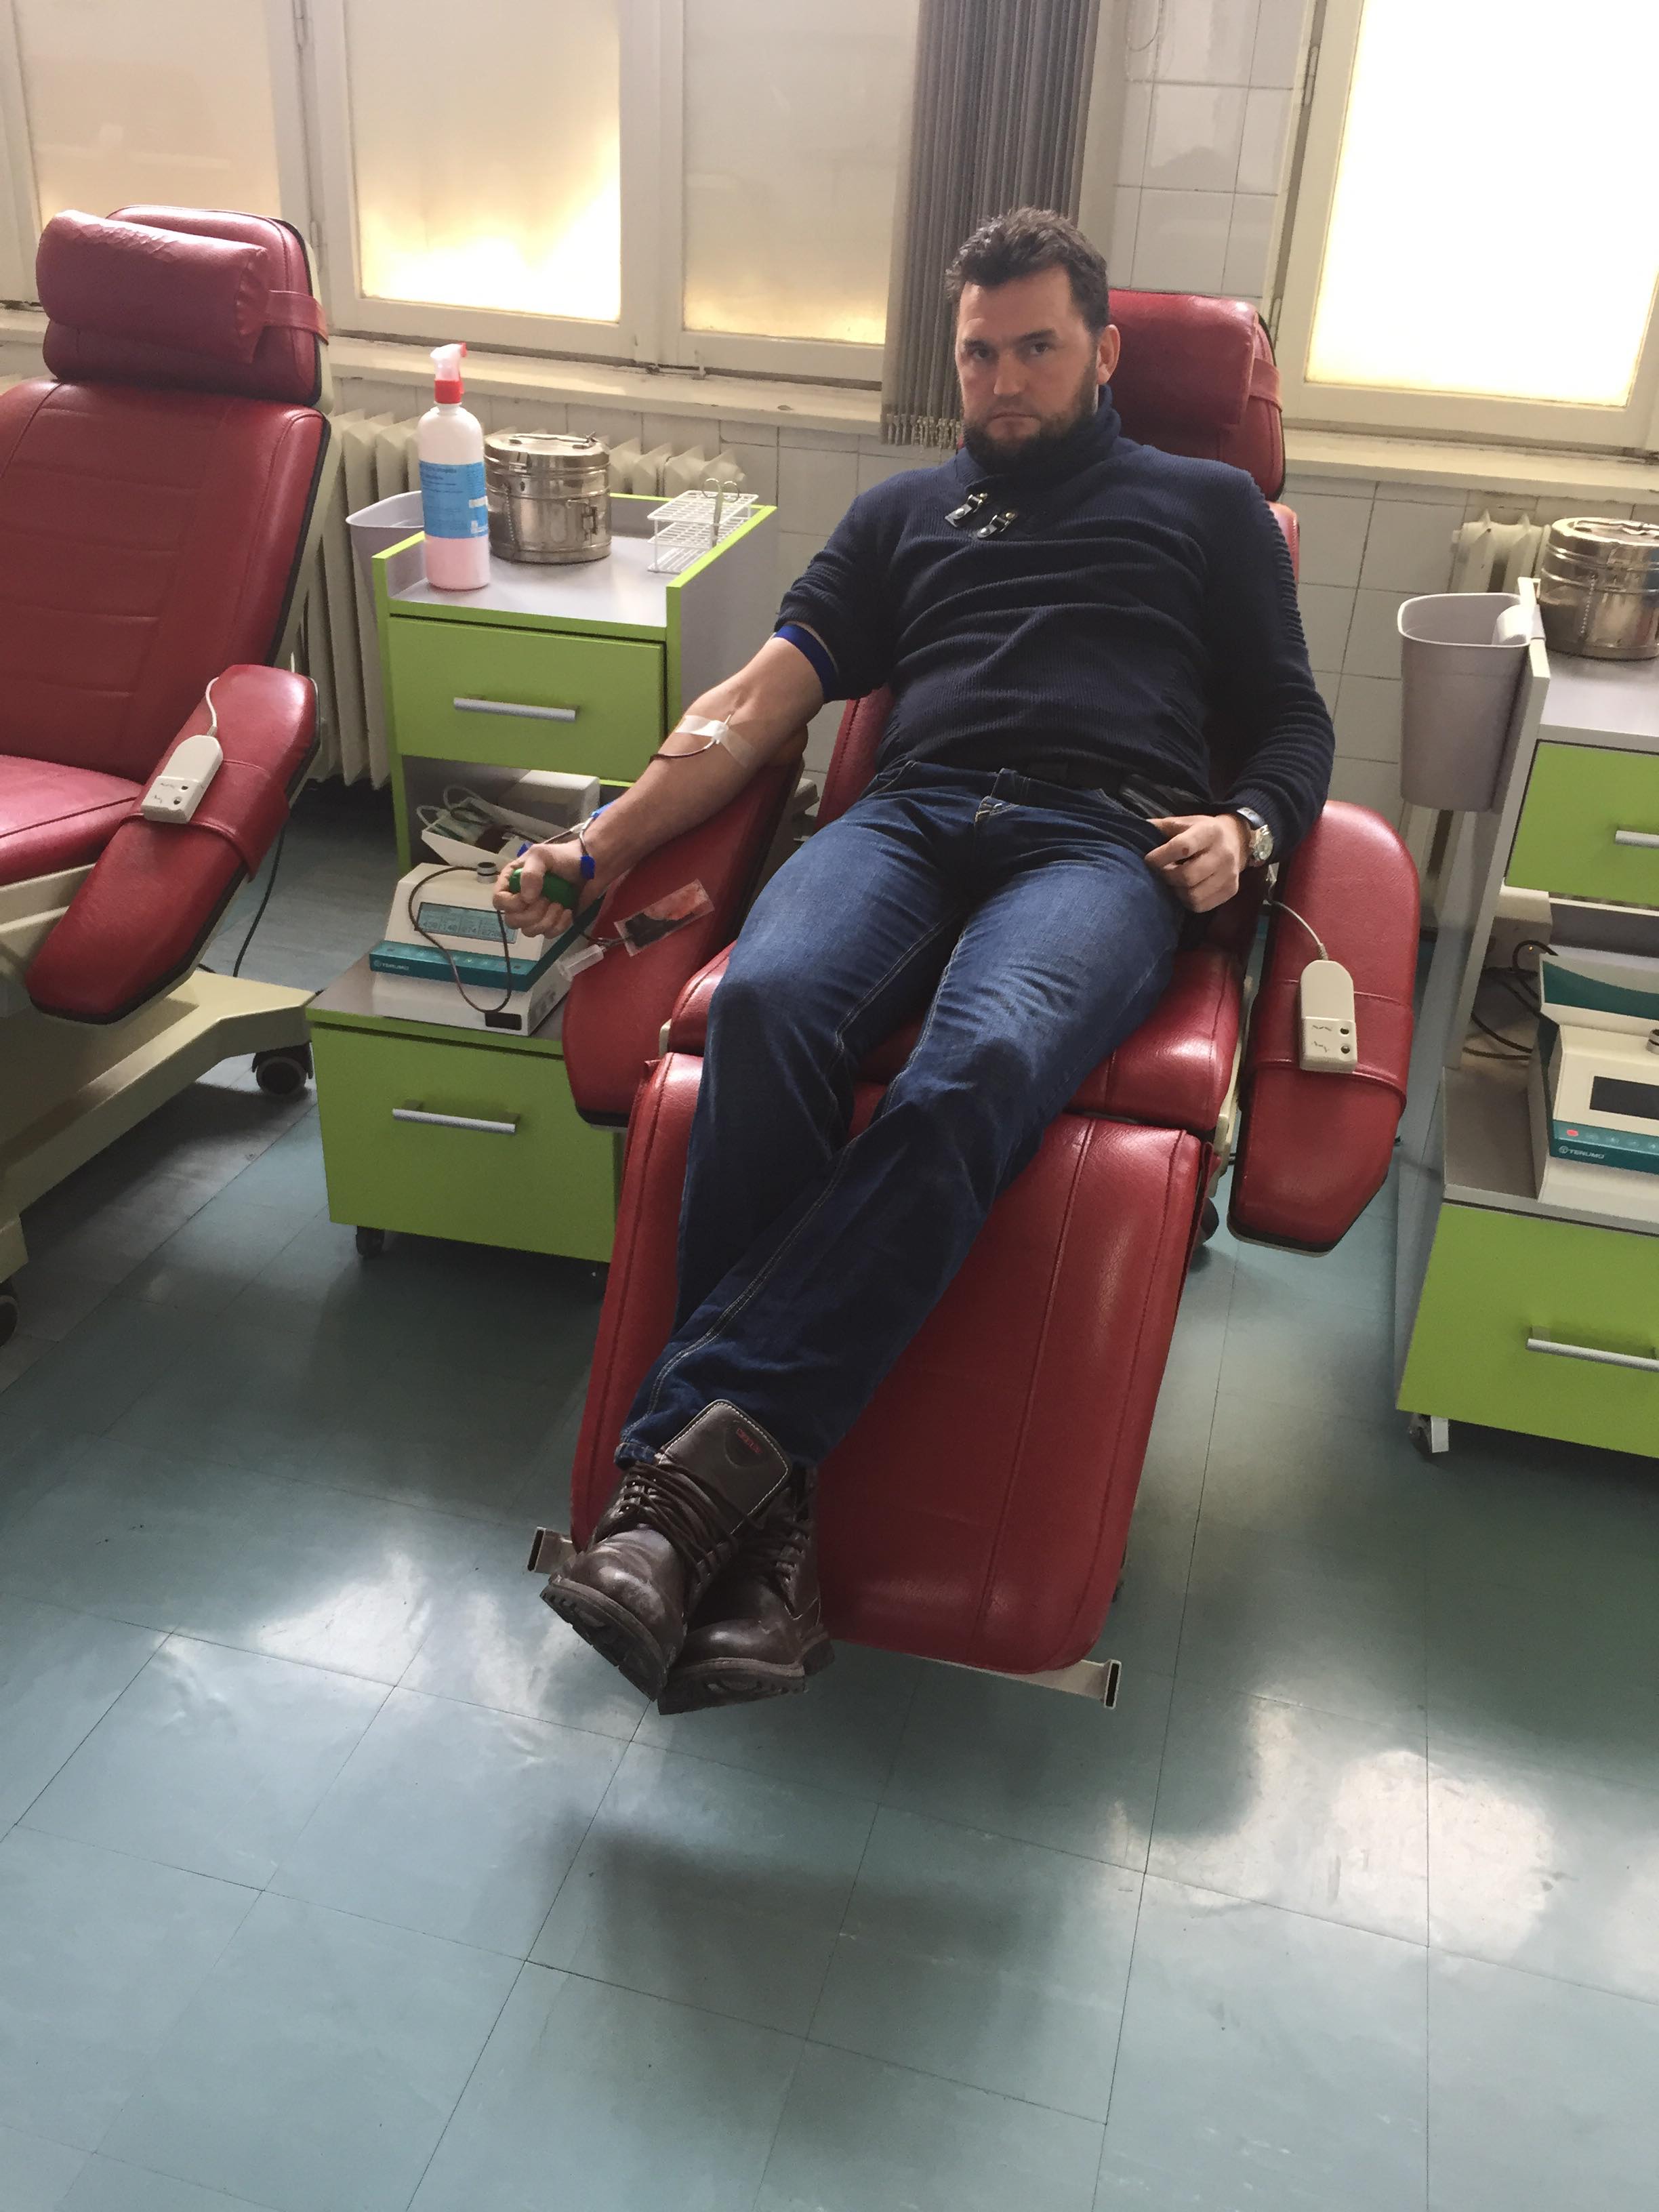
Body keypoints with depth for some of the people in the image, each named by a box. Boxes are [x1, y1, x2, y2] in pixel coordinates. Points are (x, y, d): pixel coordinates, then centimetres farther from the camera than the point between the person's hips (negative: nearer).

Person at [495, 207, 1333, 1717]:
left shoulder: (1206, 503, 28)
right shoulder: (907, 511, 33)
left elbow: (1294, 719, 22)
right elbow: (763, 700, 22)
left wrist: (1248, 827, -3)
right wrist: (598, 846, 9)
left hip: (1102, 842, -2)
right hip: (911, 816, 2)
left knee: (977, 1068, -39)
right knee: (767, 1002, -35)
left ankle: (699, 1454, -38)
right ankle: (759, 1522, -36)